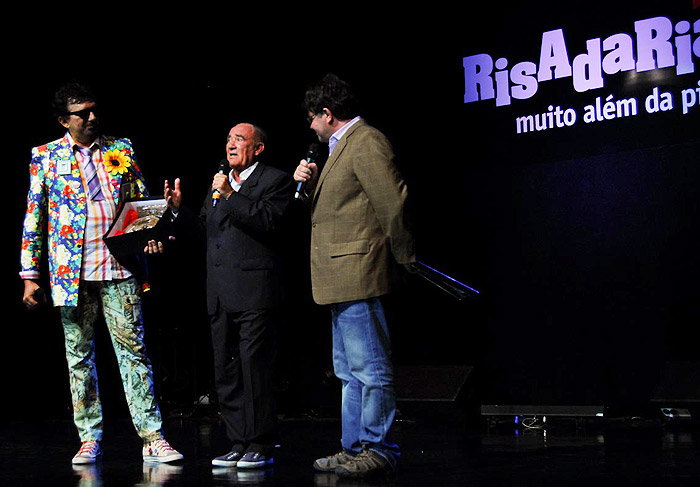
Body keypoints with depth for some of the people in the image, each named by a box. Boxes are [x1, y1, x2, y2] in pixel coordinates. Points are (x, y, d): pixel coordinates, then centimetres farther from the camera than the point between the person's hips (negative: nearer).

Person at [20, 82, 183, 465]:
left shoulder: (121, 149, 10)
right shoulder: (45, 157, 6)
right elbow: (33, 219, 7)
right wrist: (30, 276, 2)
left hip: (120, 267, 0)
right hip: (71, 272, 0)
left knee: (133, 350, -3)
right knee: (79, 355, 6)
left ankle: (152, 438, -1)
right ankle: (89, 439, 16)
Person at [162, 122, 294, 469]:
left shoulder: (275, 180, -1)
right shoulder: (218, 184, 21)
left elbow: (268, 221, -16)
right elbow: (203, 227, 22)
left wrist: (229, 194, -14)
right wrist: (178, 209, 6)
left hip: (254, 292, -8)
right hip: (220, 295, 8)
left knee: (255, 369, -6)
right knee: (226, 372, 10)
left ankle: (260, 446, 2)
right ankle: (239, 445, 18)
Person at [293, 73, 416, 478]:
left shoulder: (366, 142, -12)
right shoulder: (342, 146, 22)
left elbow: (392, 201, -18)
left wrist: (404, 256, -11)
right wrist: (310, 183, 8)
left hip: (358, 273, -11)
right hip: (343, 278, 11)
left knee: (370, 368, -7)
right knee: (350, 371, 14)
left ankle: (379, 450, -1)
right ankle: (355, 447, 21)